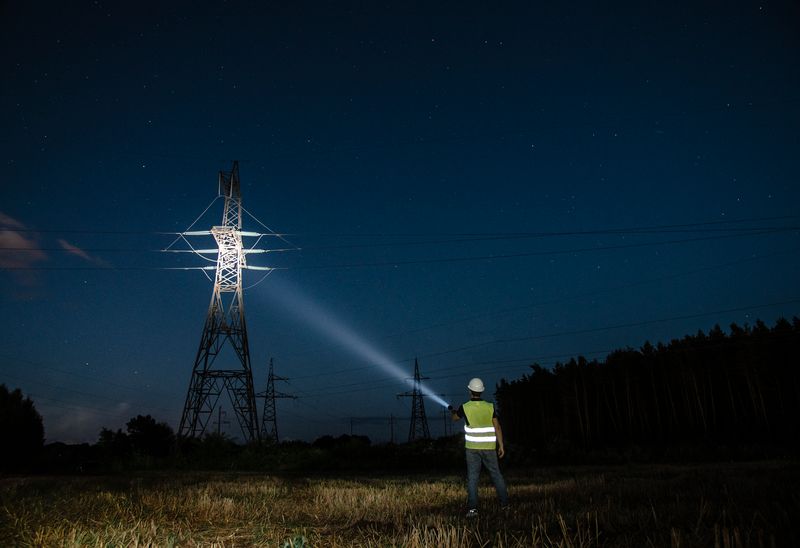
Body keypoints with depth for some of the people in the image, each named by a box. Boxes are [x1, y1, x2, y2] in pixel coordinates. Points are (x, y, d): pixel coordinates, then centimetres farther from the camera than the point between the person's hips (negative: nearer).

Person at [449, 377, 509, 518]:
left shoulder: (465, 408, -6)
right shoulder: (490, 407, -3)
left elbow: (455, 418, 15)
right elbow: (497, 427, -3)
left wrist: (451, 410, 37)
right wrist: (501, 445, 4)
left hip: (472, 448, -1)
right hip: (489, 448, 1)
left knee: (472, 477, 1)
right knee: (496, 474, 15)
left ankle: (472, 508, -5)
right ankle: (504, 503, 23)